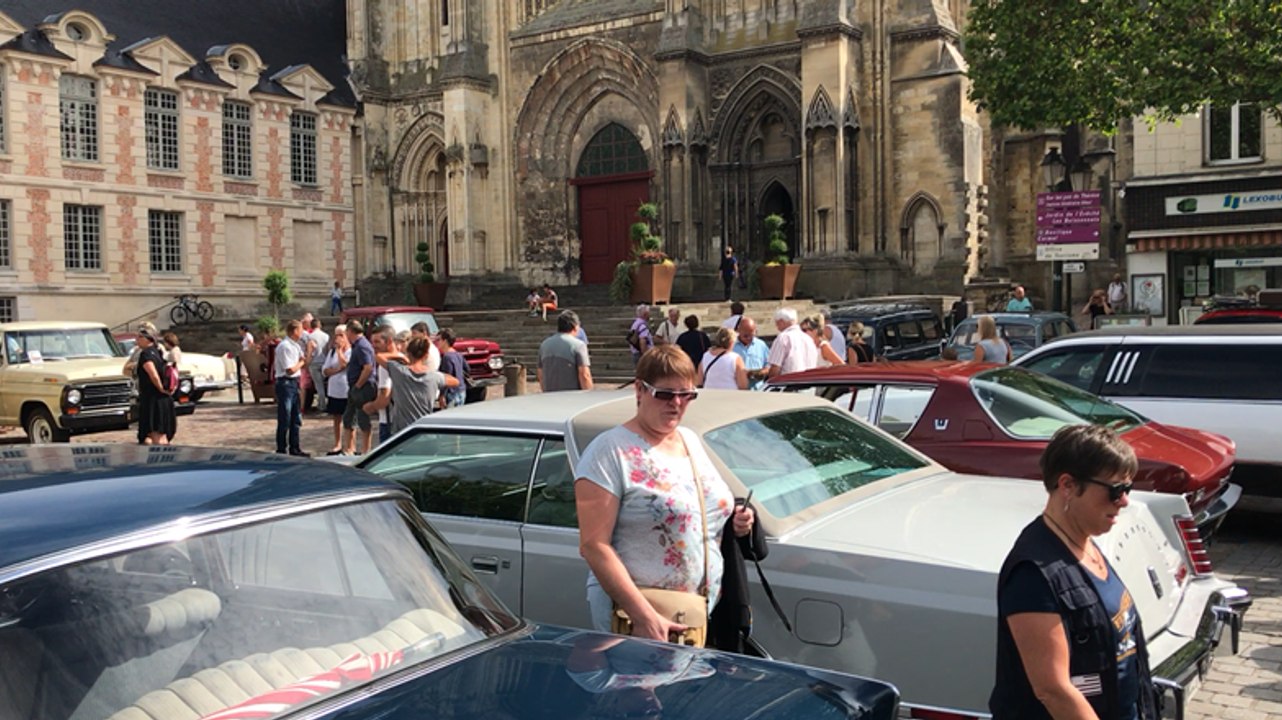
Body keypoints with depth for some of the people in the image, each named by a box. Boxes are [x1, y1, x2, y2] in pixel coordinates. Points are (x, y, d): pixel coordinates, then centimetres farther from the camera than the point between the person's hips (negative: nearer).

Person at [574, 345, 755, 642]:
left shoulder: (691, 441, 10)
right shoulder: (609, 451, -12)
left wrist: (735, 522, 2)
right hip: (631, 615, -6)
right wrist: (644, 616, -25)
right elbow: (593, 547, -19)